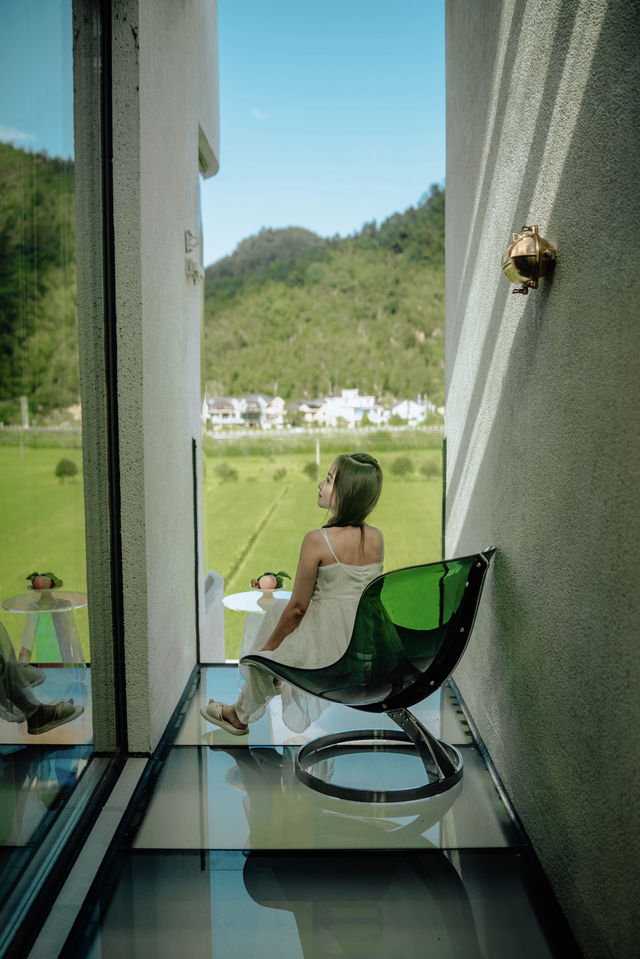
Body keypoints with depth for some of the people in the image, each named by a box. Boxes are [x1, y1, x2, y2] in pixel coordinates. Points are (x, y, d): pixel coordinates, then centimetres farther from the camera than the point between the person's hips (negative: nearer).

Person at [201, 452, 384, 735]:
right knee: (277, 607, 28)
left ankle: (242, 716, 48)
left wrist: (269, 646, 2)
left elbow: (299, 607, -14)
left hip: (327, 651, -7)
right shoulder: (376, 538, -4)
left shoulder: (317, 540, -22)